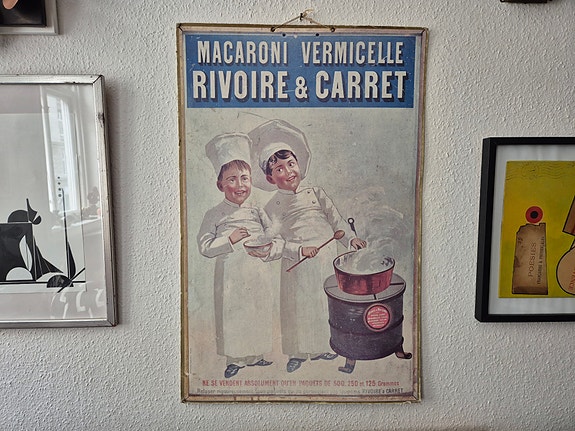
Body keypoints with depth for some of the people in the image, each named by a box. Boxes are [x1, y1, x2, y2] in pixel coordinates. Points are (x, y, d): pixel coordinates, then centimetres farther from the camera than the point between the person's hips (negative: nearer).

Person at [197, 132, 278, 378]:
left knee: (259, 315, 11)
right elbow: (205, 247, -7)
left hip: (257, 274, 3)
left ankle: (255, 356, 32)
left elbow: (272, 238, 9)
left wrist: (267, 250, -12)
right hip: (230, 275, -3)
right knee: (232, 316, 5)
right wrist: (229, 240, -18)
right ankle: (235, 359, 26)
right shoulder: (214, 215, -2)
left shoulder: (257, 213, 6)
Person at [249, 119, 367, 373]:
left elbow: (335, 218, 10)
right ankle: (298, 352, 25)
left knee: (327, 304, 12)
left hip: (327, 258, 3)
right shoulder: (273, 207, -1)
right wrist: (299, 250, -22)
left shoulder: (315, 193, 8)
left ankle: (321, 347, 32)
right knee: (299, 307, 5)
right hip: (298, 266, -3)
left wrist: (350, 238, -2)